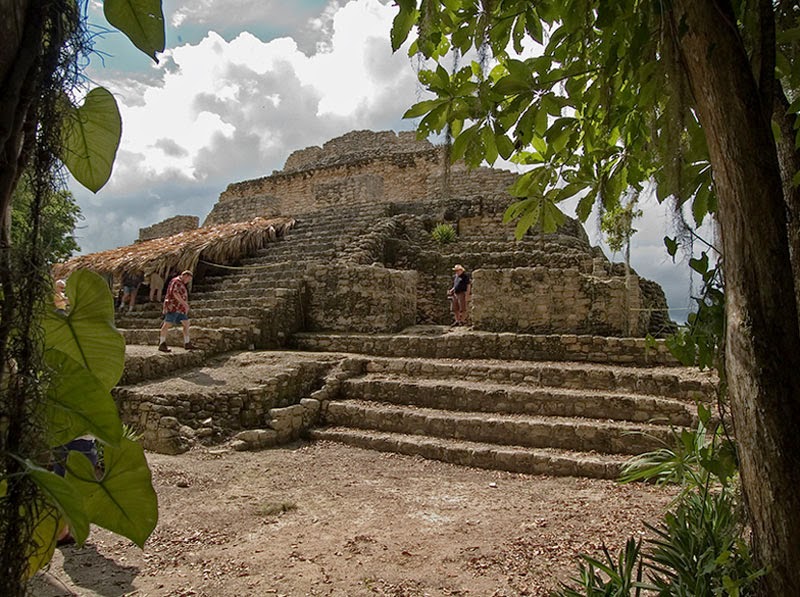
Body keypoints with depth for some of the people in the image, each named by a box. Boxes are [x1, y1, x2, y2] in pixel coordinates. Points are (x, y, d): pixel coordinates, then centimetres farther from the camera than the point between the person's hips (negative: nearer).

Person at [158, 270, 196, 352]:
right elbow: (175, 293, -22)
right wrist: (184, 303, -27)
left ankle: (187, 343, 11)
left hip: (180, 308, 10)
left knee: (186, 324, 7)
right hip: (173, 307, -10)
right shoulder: (176, 281, -8)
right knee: (168, 324, -9)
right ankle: (162, 344, -9)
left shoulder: (181, 284, 23)